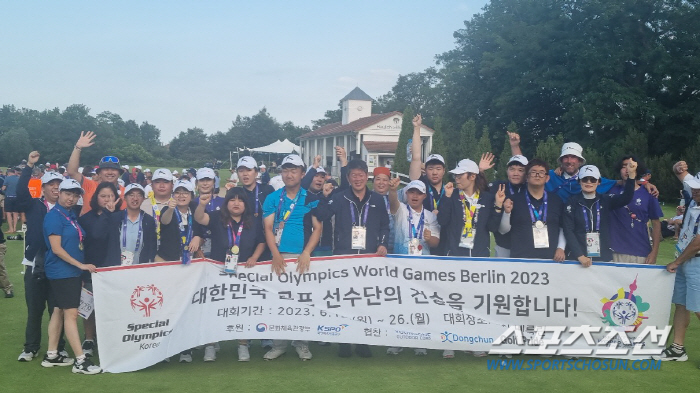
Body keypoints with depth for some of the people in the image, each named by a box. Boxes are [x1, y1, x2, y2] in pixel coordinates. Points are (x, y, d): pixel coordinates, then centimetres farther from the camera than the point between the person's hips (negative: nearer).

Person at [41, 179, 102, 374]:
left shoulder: (70, 215, 12)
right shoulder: (54, 216, -13)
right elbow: (56, 248, -18)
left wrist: (79, 270, 17)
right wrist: (81, 265, -18)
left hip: (71, 272, 9)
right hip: (61, 272, -9)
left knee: (60, 311, 13)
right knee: (71, 313, -9)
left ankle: (51, 355, 21)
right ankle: (80, 361, -8)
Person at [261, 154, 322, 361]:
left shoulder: (312, 199, 5)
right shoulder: (272, 198, 8)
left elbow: (318, 228, 1)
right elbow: (268, 228, 3)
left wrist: (306, 253, -12)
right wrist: (275, 254, -10)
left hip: (302, 256, -1)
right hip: (279, 256, 1)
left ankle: (302, 344, 10)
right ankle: (278, 344, 8)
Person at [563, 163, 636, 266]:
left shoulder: (605, 201, 6)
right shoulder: (573, 202, 1)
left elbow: (626, 197, -11)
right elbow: (568, 231, -4)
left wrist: (631, 174, -26)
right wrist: (580, 256, -15)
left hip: (604, 258, 1)